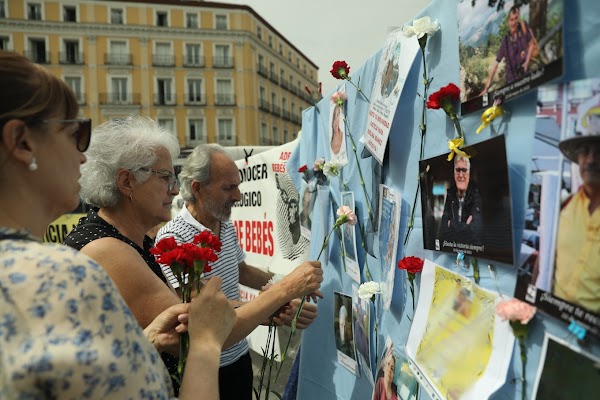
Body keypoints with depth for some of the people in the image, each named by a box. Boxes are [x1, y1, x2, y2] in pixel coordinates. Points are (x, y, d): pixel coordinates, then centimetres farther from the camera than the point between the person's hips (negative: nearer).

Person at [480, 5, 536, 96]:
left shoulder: (524, 27, -6)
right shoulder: (505, 41, -12)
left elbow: (531, 45, 11)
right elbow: (495, 65, -11)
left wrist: (527, 62, -6)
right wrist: (486, 88, -16)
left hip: (525, 76, 2)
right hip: (511, 81, -2)